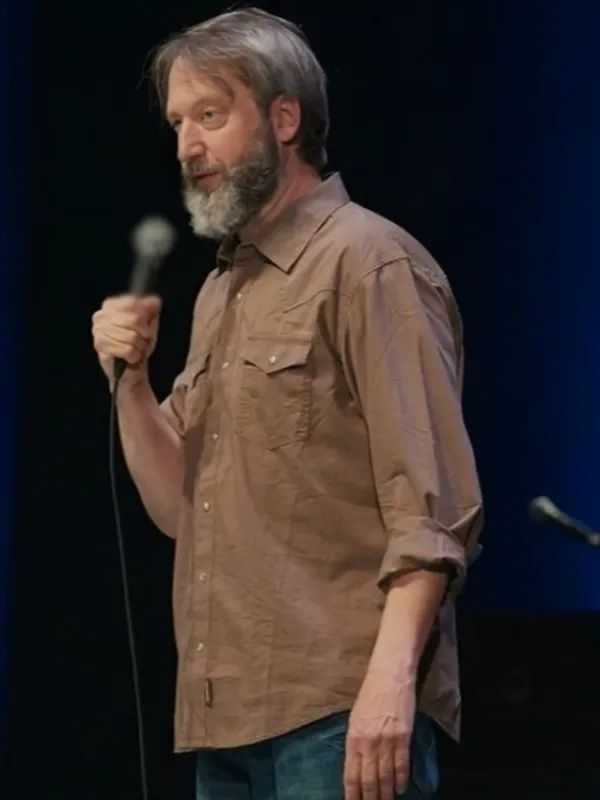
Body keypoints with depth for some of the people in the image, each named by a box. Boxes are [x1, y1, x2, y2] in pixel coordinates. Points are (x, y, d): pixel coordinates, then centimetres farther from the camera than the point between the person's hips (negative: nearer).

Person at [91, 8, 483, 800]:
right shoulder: (222, 290, 19)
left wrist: (391, 679, -24)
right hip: (230, 714, 8)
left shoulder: (368, 261, -5)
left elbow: (431, 505, -13)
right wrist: (130, 380, 4)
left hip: (343, 712, -8)